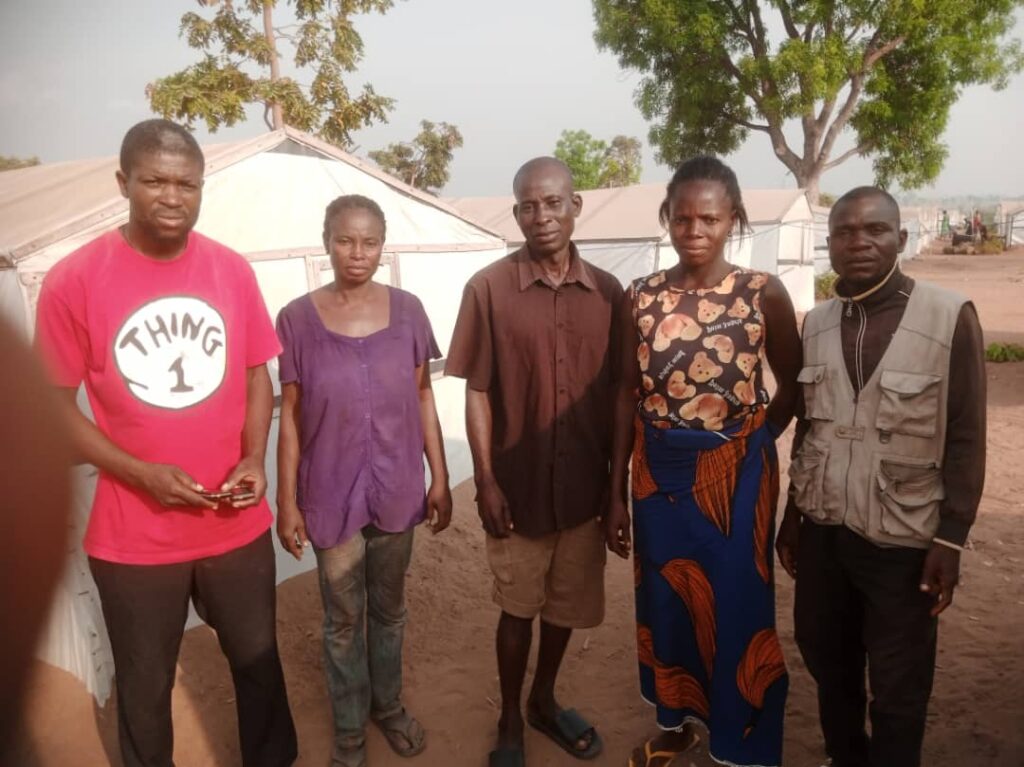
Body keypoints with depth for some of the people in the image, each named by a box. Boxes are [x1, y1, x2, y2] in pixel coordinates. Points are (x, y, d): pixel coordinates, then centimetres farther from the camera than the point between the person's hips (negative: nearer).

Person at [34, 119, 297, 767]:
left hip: (238, 523, 3)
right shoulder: (73, 281, -11)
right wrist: (142, 474, -17)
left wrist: (254, 458, -10)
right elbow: (54, 405, -6)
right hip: (134, 535, -2)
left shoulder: (233, 270, -3)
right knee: (145, 687, 18)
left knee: (259, 662, 21)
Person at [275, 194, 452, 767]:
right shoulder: (298, 319, -9)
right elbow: (290, 415, -5)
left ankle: (389, 704, 44)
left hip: (397, 488, 2)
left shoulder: (407, 311, -4)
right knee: (343, 617, 15)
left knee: (390, 607, 20)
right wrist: (287, 500, -4)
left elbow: (423, 398, 2)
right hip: (330, 494, -2)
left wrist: (440, 478, 2)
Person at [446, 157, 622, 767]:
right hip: (519, 484, -3)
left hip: (586, 485, 3)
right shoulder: (488, 288, -9)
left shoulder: (607, 291, -1)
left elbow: (616, 393, 5)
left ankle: (545, 701, 42)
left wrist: (619, 481, 5)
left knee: (568, 604, 18)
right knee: (519, 606, 13)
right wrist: (486, 481, -9)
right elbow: (477, 392, -6)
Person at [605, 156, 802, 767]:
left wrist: (751, 444, 1)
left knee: (738, 610, 8)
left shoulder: (764, 293, -8)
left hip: (735, 474, -2)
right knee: (665, 603, 16)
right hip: (659, 473, 3)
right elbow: (628, 395, 0)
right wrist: (616, 494, 0)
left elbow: (793, 387, 4)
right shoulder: (642, 297, -2)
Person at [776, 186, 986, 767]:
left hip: (902, 539, -4)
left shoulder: (950, 316, -10)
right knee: (827, 662, 19)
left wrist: (951, 539, -9)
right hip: (822, 530, 4)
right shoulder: (817, 322, 4)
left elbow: (966, 438, -7)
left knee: (898, 690, 10)